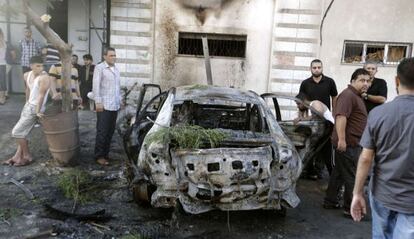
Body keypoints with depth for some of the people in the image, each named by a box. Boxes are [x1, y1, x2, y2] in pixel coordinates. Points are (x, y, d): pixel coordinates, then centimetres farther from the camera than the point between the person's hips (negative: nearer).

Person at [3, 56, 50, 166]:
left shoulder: (44, 77, -21)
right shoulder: (26, 75, 4)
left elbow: (41, 95, -23)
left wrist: (37, 111, -22)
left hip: (35, 108, -8)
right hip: (28, 105, 8)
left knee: (16, 132, -4)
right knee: (22, 132, 13)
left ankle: (27, 156, 9)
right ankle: (18, 156, 24)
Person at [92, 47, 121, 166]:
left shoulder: (116, 69, 17)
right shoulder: (99, 68, -6)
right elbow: (96, 85, -12)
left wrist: (120, 99, 19)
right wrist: (98, 102, -17)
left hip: (115, 105, 7)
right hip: (104, 105, -7)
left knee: (110, 131, 10)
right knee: (102, 131, -5)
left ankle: (105, 153, 19)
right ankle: (99, 156, 4)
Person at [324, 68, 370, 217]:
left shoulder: (356, 96, 18)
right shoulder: (348, 95, -16)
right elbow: (341, 117, -28)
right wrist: (341, 139, -33)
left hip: (351, 142, 10)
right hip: (348, 143, -10)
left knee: (339, 173, 16)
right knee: (351, 177, -2)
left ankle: (330, 202, 25)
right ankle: (350, 209, 7)